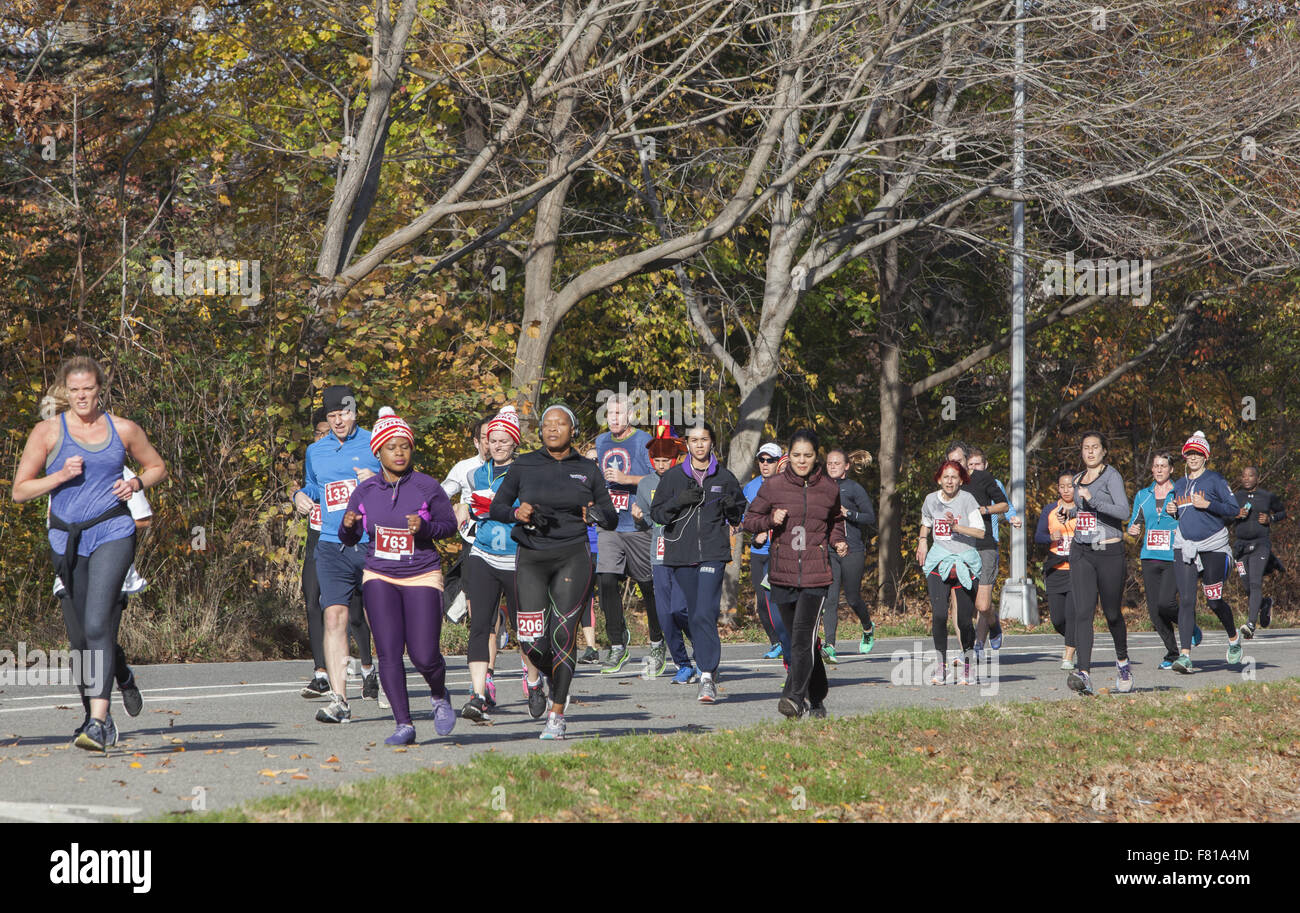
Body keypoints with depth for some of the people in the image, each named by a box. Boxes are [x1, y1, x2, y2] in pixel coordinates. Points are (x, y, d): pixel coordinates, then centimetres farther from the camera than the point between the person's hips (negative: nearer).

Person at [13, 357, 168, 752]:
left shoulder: (123, 430, 6)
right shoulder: (48, 431, 2)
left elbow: (158, 467, 21)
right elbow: (19, 491, 2)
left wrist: (137, 483, 0)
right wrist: (61, 476, -13)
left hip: (113, 533, -2)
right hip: (66, 539, 2)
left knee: (97, 625, -20)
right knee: (79, 637, 9)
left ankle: (98, 723, -27)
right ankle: (96, 716, 27)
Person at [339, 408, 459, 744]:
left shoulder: (427, 487, -4)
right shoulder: (365, 490, 3)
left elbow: (450, 525, 4)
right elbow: (349, 539, 10)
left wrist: (424, 527, -16)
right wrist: (348, 526, -13)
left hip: (422, 577, -2)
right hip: (380, 578, 2)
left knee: (424, 656, -7)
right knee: (389, 652, -10)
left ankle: (439, 696, 26)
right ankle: (404, 724, -4)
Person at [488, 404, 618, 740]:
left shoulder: (588, 470, 7)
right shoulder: (524, 466, 5)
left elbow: (612, 518, 11)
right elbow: (496, 507, 8)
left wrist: (598, 515, -13)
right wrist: (516, 513, -13)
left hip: (573, 557, 0)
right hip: (532, 557, 0)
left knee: (564, 634, -7)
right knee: (532, 637, -10)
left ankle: (557, 715, 1)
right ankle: (555, 680, 23)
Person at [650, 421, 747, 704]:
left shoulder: (724, 477, 8)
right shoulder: (673, 477, 8)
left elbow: (740, 513, 19)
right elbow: (657, 513, 7)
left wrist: (731, 508, -5)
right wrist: (679, 502, -11)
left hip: (713, 553, -2)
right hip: (681, 553, 3)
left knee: (705, 613, -16)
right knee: (693, 614, 7)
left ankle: (708, 676, -19)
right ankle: (707, 668, 21)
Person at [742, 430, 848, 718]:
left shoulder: (829, 488, 4)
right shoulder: (773, 486, 1)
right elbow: (750, 519, 8)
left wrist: (838, 542, 3)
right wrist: (771, 520, -12)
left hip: (816, 575, -2)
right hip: (783, 575, 2)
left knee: (803, 636, -17)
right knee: (797, 639, 11)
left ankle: (794, 697, -23)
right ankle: (817, 698, 26)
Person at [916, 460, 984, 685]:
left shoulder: (967, 499, -6)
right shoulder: (931, 500, 6)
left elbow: (980, 532, -13)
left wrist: (956, 527, -24)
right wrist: (922, 540, 15)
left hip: (966, 563, -2)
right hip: (939, 562, 2)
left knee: (965, 619, -1)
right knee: (938, 614, -14)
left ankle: (966, 667, 16)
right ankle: (941, 667, -8)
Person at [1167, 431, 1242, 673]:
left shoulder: (1214, 479, -1)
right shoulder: (1179, 484, 16)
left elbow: (1235, 509, -6)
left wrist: (1208, 504, -17)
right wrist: (1171, 510, 7)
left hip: (1213, 546, -4)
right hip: (1184, 547, 4)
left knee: (1214, 601, 2)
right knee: (1186, 601, -10)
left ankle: (1234, 638, 32)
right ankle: (1185, 655, -17)